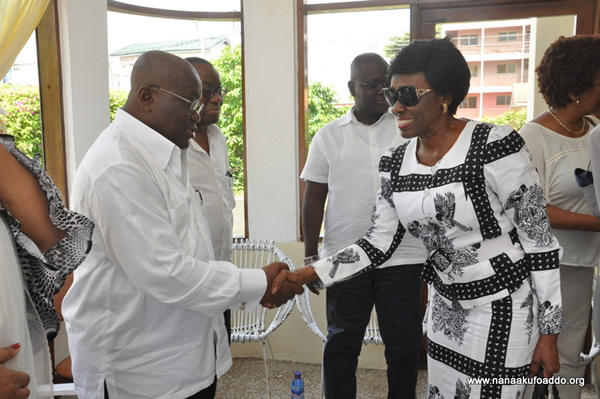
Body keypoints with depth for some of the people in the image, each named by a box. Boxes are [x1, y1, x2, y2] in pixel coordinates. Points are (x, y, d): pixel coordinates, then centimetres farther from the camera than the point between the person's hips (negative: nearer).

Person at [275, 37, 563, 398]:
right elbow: (379, 244, 0)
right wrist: (306, 275, -10)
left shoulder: (495, 146, -20)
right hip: (446, 306, 6)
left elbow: (540, 241, -14)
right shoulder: (395, 164, -2)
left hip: (503, 307, -5)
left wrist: (549, 331, -10)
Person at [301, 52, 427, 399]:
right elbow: (314, 198, 5)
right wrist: (310, 255, 2)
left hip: (404, 257, 0)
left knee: (404, 344, 13)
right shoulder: (329, 136, 3)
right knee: (342, 343, 13)